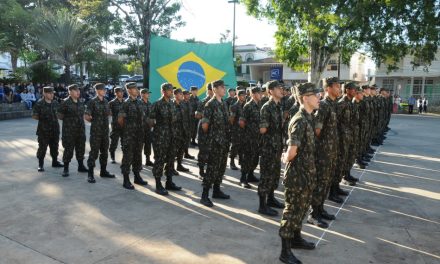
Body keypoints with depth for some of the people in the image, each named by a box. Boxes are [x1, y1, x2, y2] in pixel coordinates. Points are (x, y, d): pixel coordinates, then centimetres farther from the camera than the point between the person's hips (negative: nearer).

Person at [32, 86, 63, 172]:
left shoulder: (55, 103, 7)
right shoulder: (39, 104, -8)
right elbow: (34, 116, -6)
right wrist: (42, 119, -11)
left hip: (55, 129, 5)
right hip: (43, 130, -5)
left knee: (54, 146, 14)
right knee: (42, 147, 0)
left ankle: (55, 161, 28)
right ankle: (40, 164, 12)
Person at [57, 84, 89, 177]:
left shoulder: (80, 103, 11)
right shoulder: (65, 102, -7)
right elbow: (60, 116, -5)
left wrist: (81, 122, 11)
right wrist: (68, 120, -6)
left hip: (80, 130, 6)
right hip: (69, 131, -6)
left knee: (81, 148, 12)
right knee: (68, 149, -1)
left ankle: (81, 166, 24)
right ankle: (66, 168, 10)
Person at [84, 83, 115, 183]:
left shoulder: (106, 101, 10)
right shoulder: (92, 102, -9)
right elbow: (86, 116, -12)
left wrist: (104, 122, 12)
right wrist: (94, 121, 0)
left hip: (105, 131, 6)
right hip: (95, 131, -6)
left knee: (104, 151, 12)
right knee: (94, 152, -4)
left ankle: (103, 171, 23)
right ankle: (90, 174, 2)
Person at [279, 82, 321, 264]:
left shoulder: (308, 118, 9)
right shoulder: (300, 121, -21)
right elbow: (292, 151, -26)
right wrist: (286, 159, -6)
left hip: (307, 172, 9)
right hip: (297, 174, -9)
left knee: (301, 208, 21)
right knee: (292, 211, 2)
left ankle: (296, 239, 40)